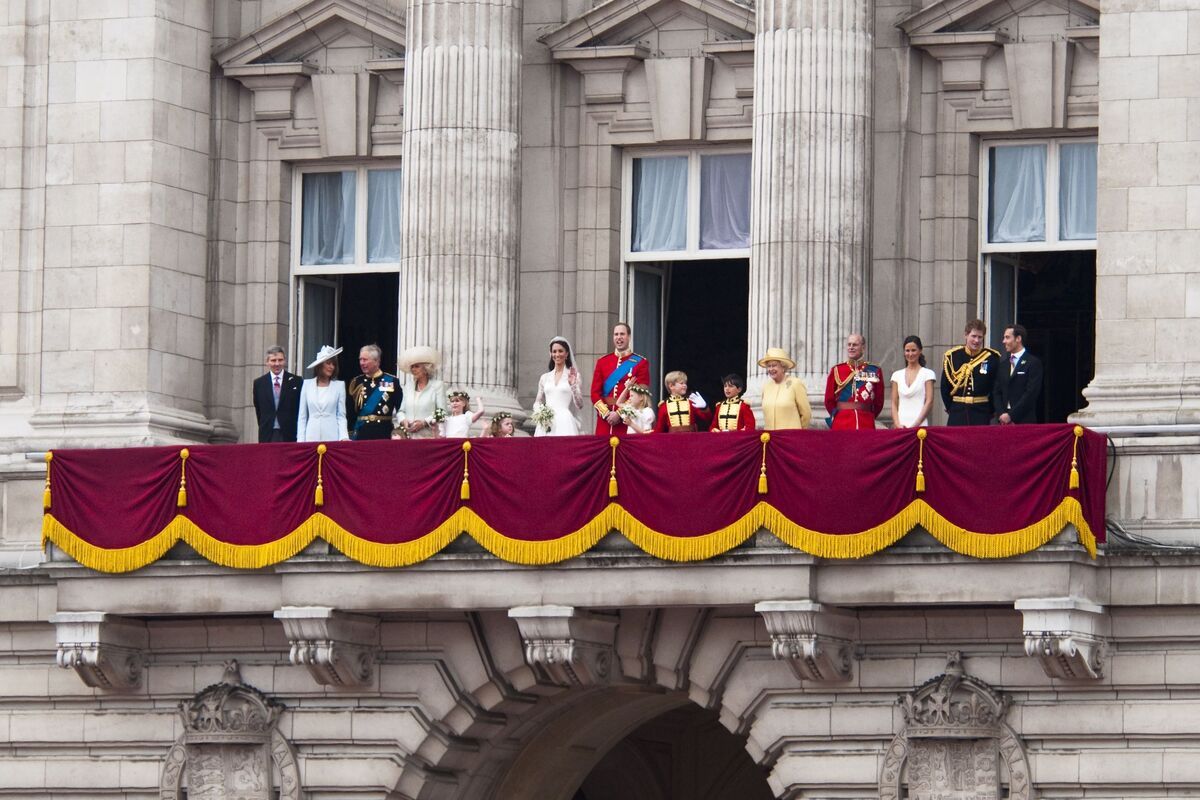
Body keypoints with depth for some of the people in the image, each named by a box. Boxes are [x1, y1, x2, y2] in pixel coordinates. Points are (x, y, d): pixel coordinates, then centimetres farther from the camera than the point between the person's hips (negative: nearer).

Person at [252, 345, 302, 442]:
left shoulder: (296, 381, 3)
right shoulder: (259, 383, 8)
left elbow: (300, 409, 4)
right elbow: (258, 409, 13)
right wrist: (264, 428, 8)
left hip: (289, 435, -1)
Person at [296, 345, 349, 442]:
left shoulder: (339, 385, 7)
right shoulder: (307, 384, 9)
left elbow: (341, 416, 5)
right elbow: (302, 416, 10)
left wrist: (343, 437, -10)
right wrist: (300, 440, 3)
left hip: (332, 437, -1)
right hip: (312, 437, 1)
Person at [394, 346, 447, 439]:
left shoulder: (438, 386, 3)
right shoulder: (408, 386, 17)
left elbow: (442, 413, -4)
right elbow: (400, 410, 17)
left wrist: (424, 422, -14)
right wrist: (403, 421, -5)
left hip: (428, 436, -4)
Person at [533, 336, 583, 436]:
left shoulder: (574, 375, 6)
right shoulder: (545, 378, 16)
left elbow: (579, 405, 1)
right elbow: (538, 402, 22)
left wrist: (573, 385, -12)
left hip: (565, 424, -3)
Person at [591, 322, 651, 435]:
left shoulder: (641, 363, 2)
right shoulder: (602, 362, 11)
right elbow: (595, 393, 7)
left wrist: (620, 414, -13)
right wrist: (606, 413, -8)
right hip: (604, 420, 3)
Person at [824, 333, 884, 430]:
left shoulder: (874, 371, 6)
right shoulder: (836, 370, 6)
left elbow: (878, 403, 14)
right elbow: (829, 401, 13)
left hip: (866, 425, 0)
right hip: (841, 426, 0)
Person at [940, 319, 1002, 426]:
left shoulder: (992, 357, 0)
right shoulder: (952, 356, 2)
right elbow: (945, 386, 8)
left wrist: (990, 411, 0)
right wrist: (950, 408, 5)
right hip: (957, 414, 1)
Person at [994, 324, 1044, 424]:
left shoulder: (1033, 363, -3)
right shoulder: (1003, 366, 17)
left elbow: (1031, 393, -11)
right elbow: (998, 393, 15)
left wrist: (1011, 415, -13)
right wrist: (1001, 414, -4)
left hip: (1024, 421, -5)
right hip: (1004, 421, 5)